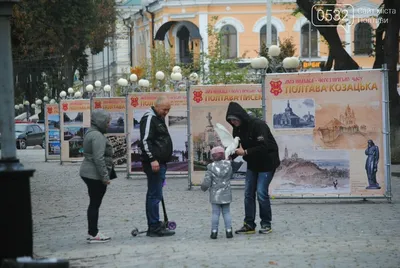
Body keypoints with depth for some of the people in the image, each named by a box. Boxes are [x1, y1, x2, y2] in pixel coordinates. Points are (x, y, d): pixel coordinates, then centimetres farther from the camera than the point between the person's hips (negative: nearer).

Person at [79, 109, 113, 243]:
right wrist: (105, 176, -20)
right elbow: (98, 158, -24)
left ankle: (93, 232, 19)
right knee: (95, 204, -5)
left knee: (94, 204, 14)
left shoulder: (91, 133, 15)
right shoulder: (98, 136, -18)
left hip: (88, 173, 10)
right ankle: (93, 234, -1)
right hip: (95, 175, -10)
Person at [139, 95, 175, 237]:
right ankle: (155, 227, -7)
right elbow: (145, 140, -21)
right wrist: (152, 159, -25)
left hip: (159, 163, 10)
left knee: (154, 195, 13)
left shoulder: (159, 118, 20)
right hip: (154, 163, -10)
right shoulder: (149, 118, -12)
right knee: (155, 195, -9)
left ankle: (154, 226, 17)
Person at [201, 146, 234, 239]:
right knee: (226, 212, 10)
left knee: (215, 213, 3)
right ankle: (228, 230, 8)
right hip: (226, 194, 2)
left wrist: (203, 188, 9)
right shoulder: (228, 165, -1)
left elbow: (206, 182, -11)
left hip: (215, 195, -2)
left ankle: (214, 231, 4)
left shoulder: (211, 167, -9)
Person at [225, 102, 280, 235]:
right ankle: (249, 224, 9)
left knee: (261, 192, -10)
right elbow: (236, 147, 4)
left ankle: (266, 224, 3)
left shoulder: (258, 125, -25)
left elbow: (263, 147, -29)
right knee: (248, 193, 4)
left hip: (266, 163, -7)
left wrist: (245, 152, -31)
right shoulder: (237, 129, -1)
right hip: (252, 164, 7)